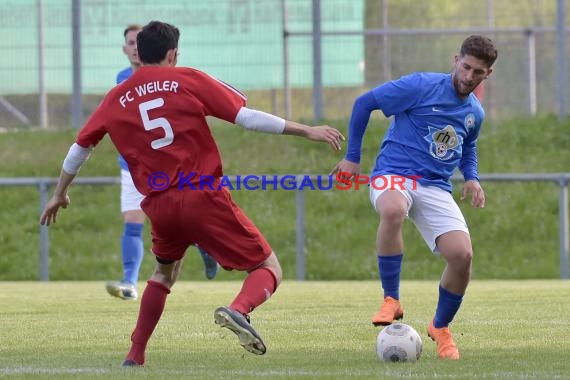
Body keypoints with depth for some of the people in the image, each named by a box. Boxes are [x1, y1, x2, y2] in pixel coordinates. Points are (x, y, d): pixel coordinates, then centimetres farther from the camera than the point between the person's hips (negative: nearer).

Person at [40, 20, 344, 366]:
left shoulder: (116, 100, 12)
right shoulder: (189, 80, 2)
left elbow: (80, 148, 23)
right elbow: (246, 117, -3)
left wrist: (60, 194, 39)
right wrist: (306, 131, 3)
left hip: (159, 205, 4)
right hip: (205, 198, -4)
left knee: (165, 273, 33)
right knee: (269, 269, 2)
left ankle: (135, 356, 26)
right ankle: (239, 310, -30)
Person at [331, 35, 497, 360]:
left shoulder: (475, 113, 10)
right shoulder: (421, 86, -9)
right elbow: (364, 103, -2)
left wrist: (472, 178, 11)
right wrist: (352, 157, -2)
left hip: (436, 188, 5)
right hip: (393, 175, -5)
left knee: (462, 255, -16)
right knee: (393, 211, -42)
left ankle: (441, 327, 12)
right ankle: (391, 300, -27)